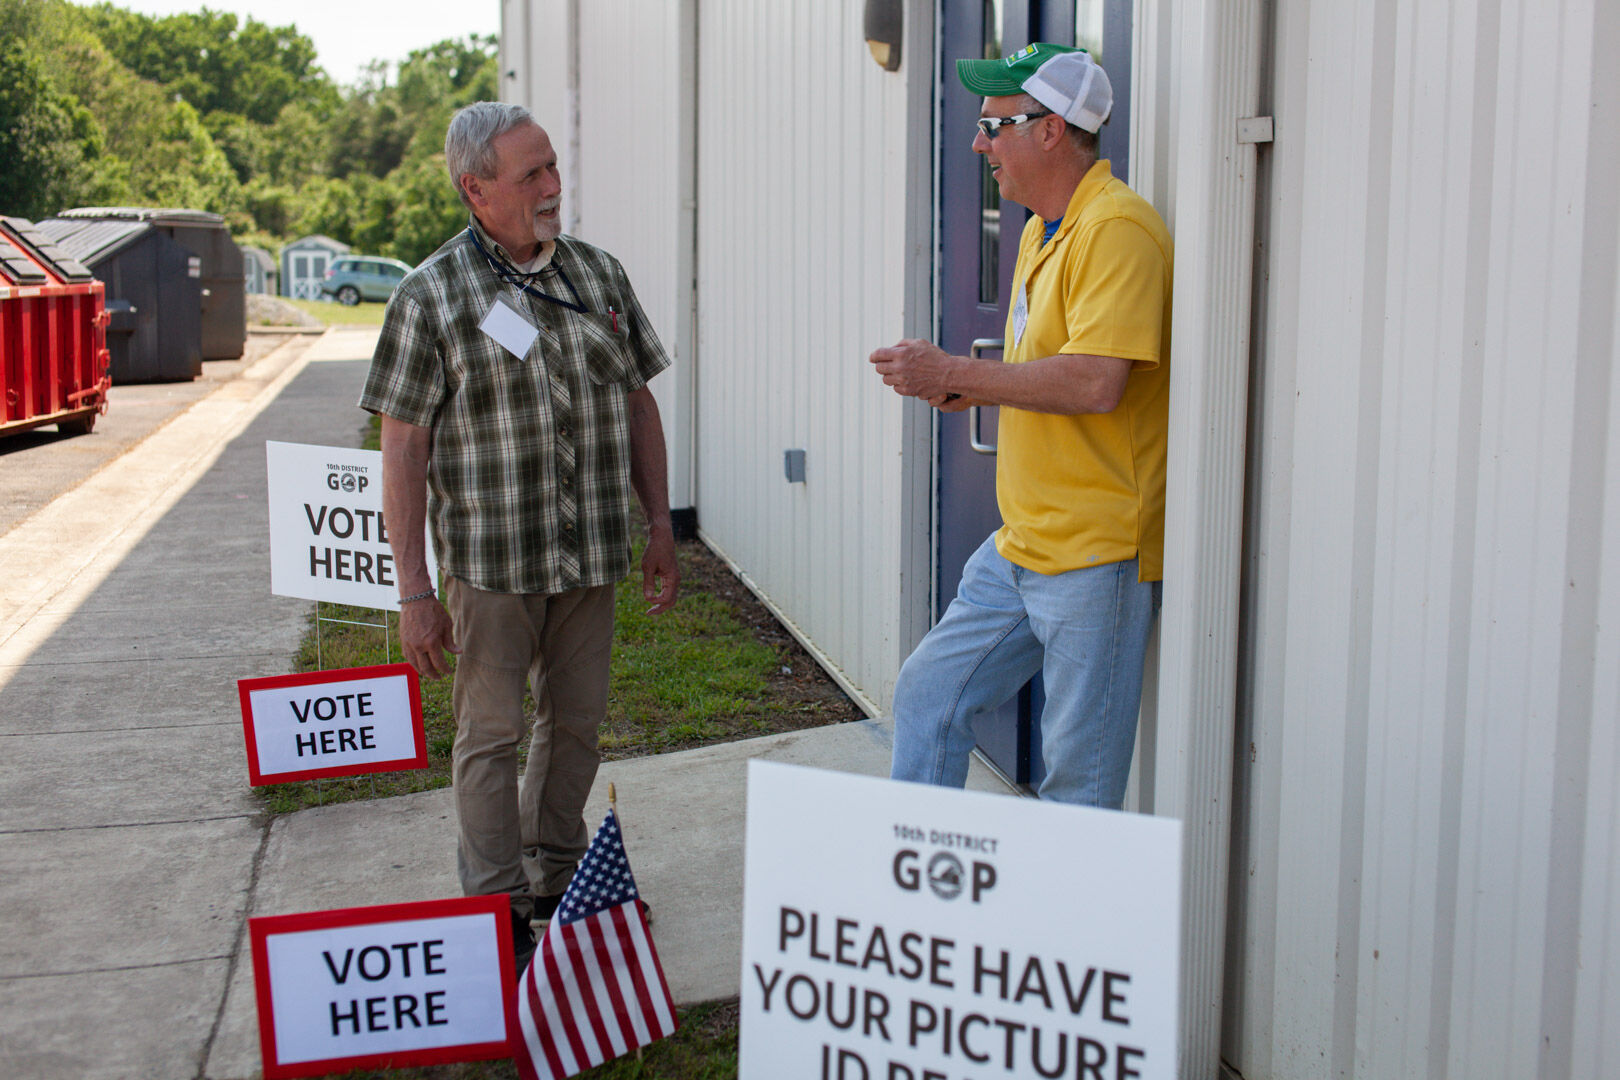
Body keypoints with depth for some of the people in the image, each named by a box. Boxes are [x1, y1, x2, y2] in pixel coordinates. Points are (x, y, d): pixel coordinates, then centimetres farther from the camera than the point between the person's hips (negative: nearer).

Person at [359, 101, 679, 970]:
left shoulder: (599, 273, 7)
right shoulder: (431, 296, -8)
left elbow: (637, 403, 13)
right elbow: (403, 447, -9)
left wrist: (659, 526, 8)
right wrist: (414, 591, -12)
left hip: (591, 557, 5)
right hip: (490, 562, -4)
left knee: (575, 721, 15)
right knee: (490, 733, 4)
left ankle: (557, 880, 33)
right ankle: (496, 910, 18)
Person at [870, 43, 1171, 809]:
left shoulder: (1117, 228, -16)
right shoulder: (1044, 229, 16)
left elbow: (1094, 381, -26)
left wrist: (953, 373, -18)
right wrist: (973, 391, 5)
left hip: (1095, 551, -10)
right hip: (1019, 545, 10)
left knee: (1080, 776, -1)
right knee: (928, 695, 14)